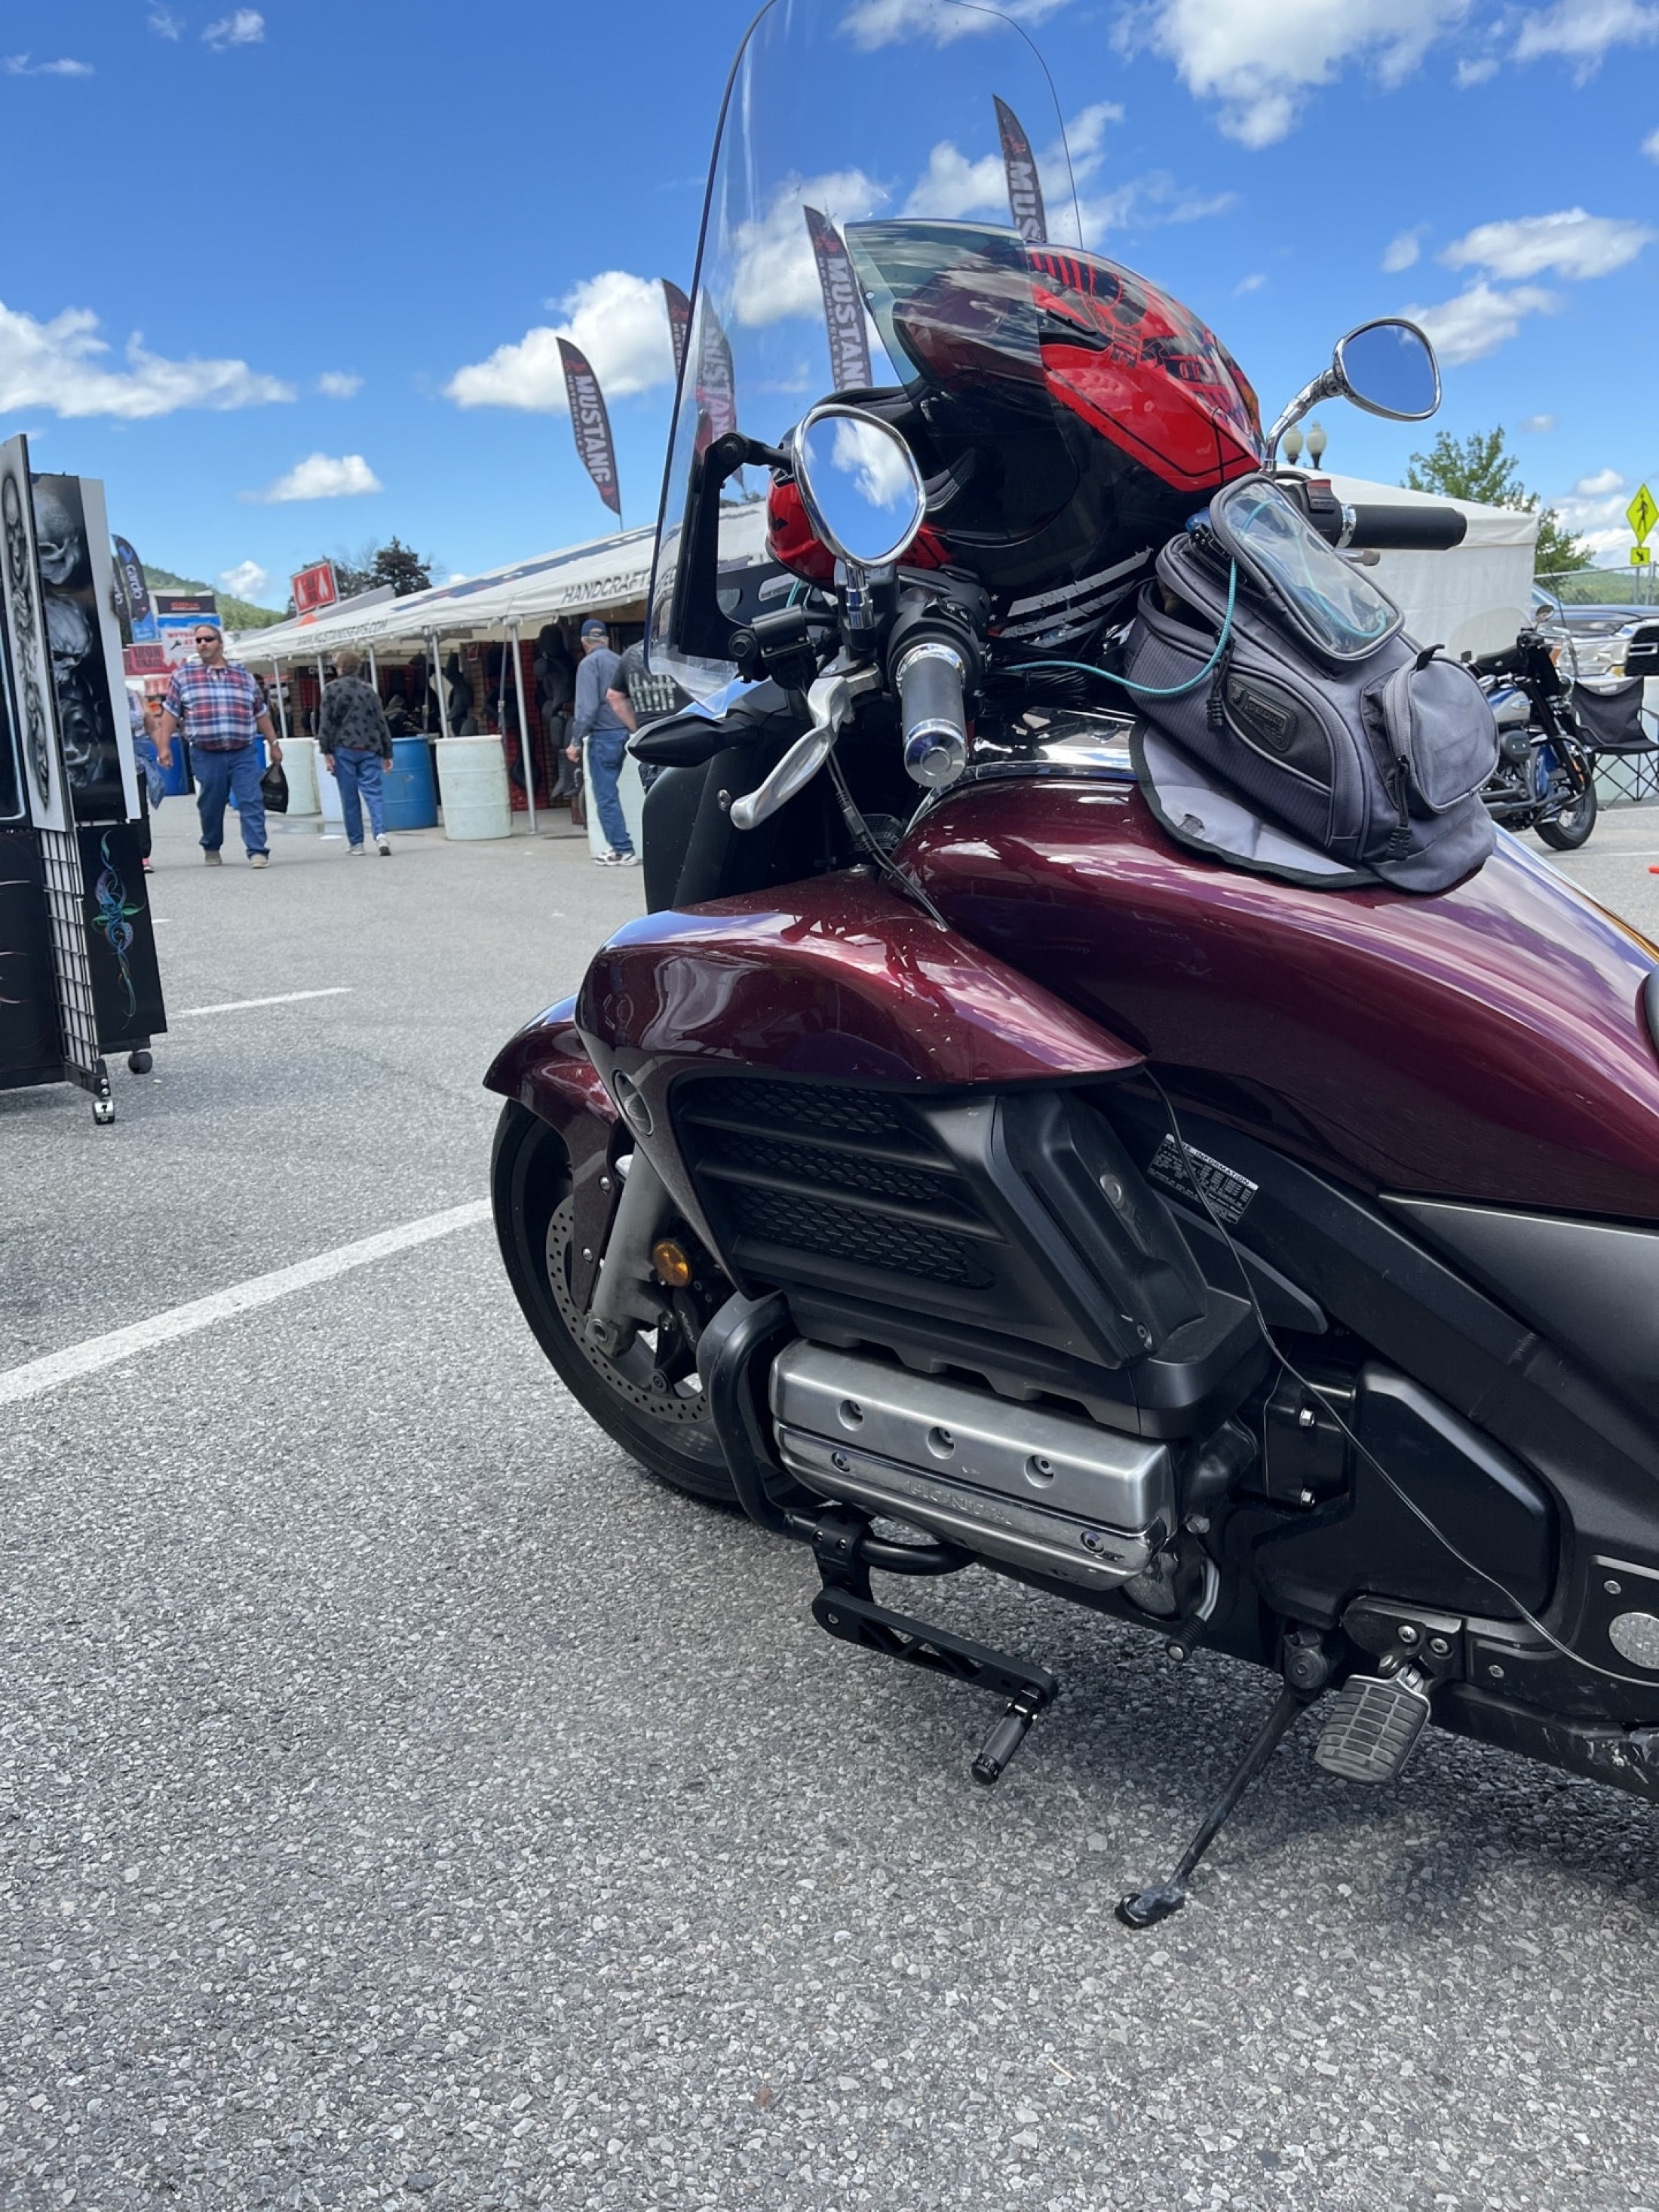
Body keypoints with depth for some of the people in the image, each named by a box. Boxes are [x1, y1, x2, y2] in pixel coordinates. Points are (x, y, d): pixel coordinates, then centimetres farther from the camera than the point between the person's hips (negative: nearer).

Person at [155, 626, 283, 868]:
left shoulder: (244, 675, 12)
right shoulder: (183, 675, 8)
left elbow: (261, 712, 17)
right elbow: (170, 713, 8)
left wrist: (273, 744, 15)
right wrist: (164, 746, 0)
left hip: (244, 753, 0)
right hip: (206, 755, 0)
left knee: (252, 802, -9)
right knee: (210, 805, 7)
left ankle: (257, 851, -9)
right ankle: (211, 848, 26)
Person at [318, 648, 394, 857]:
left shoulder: (332, 689, 1)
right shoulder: (370, 690, 12)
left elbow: (327, 722, -4)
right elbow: (381, 722, 12)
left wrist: (326, 751, -2)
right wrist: (387, 753, 16)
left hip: (344, 749, -2)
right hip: (369, 749, 2)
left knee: (349, 798, 3)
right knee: (374, 792, -2)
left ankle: (356, 844, 6)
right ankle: (380, 834, -23)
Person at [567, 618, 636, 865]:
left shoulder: (589, 663, -7)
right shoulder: (619, 661, 11)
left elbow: (587, 707, -14)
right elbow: (624, 701, 10)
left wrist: (575, 741, -10)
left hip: (603, 736, -7)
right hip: (622, 733, 7)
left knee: (605, 796, -2)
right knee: (609, 792, 16)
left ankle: (622, 850, -4)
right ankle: (617, 845, 17)